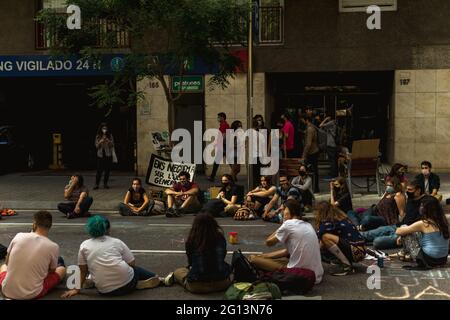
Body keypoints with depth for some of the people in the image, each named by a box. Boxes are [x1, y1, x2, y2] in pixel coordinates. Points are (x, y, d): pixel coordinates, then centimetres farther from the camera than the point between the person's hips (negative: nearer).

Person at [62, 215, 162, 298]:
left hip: (105, 291, 0)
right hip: (126, 284, 0)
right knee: (136, 270, 32)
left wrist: (77, 289, 17)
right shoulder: (117, 242, 9)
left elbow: (83, 271, 11)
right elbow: (132, 263, 11)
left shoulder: (84, 245, 11)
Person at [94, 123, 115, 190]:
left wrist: (108, 141, -16)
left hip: (108, 155, 1)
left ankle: (105, 184, 11)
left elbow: (112, 145, 1)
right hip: (100, 155, -1)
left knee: (107, 170, 1)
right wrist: (100, 141, -14)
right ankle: (96, 184, -1)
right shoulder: (98, 136, 5)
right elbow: (96, 146, 2)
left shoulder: (110, 136, 5)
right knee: (99, 170, -4)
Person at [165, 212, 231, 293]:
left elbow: (190, 262, 8)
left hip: (196, 286, -1)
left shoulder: (191, 241, -9)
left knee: (178, 272, 29)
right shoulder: (220, 238, -6)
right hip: (221, 283, 1)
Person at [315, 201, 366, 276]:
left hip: (356, 251, -9)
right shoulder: (341, 217, 15)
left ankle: (347, 266, -12)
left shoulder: (328, 222, -11)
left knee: (325, 237, -19)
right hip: (361, 250, 9)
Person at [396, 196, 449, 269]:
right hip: (443, 260, 7)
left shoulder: (423, 224, -16)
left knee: (406, 233, 2)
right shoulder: (443, 220, 1)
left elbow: (398, 231, -8)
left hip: (430, 260, -7)